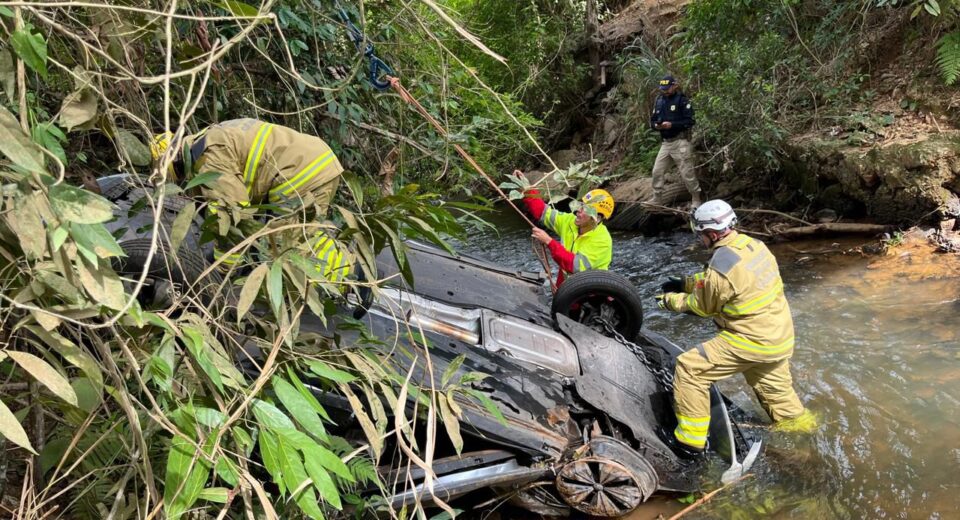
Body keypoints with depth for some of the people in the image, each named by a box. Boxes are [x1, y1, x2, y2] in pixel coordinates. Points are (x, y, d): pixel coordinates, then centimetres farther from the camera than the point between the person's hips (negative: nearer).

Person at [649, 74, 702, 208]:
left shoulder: (682, 100, -8)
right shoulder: (659, 100, 11)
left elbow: (690, 121, -12)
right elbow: (653, 120, 15)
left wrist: (672, 124, -22)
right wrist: (656, 125, -9)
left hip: (680, 142, -6)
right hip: (666, 142, 7)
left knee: (687, 173, -3)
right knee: (657, 171, 8)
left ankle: (696, 199, 9)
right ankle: (657, 197, 21)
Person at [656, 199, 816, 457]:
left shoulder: (721, 267, -26)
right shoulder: (753, 245, -1)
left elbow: (701, 307, -7)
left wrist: (670, 300, 7)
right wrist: (685, 283, 15)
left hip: (752, 340, -8)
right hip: (780, 334, 9)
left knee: (690, 368, -6)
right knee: (771, 382, 32)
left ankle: (690, 438, 1)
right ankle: (793, 418, 57)